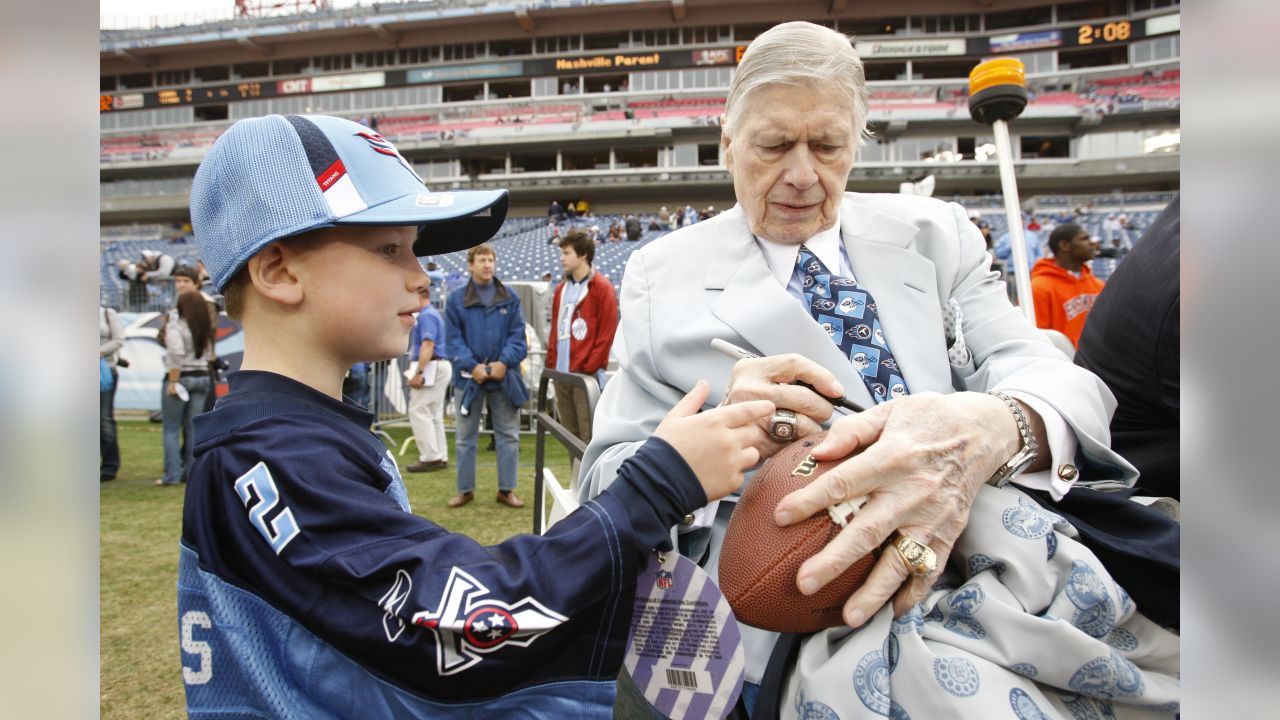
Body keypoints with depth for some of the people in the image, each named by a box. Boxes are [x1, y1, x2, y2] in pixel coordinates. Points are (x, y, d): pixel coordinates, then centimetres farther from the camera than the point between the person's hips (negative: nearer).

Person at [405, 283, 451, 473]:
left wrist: (419, 373, -26)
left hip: (431, 367, -10)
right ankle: (440, 457, 15)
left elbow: (428, 345, -23)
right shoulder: (432, 313, 20)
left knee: (418, 411, -9)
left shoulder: (426, 315, -13)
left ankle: (431, 457, -8)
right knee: (434, 414, 12)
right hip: (440, 366, 10)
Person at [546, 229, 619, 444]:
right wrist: (552, 363, 9)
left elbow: (606, 334, -9)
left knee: (589, 435, -6)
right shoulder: (561, 289, 16)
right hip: (561, 374, 7)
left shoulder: (602, 288, -4)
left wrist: (588, 368, -12)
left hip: (587, 376, -7)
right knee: (570, 433, 12)